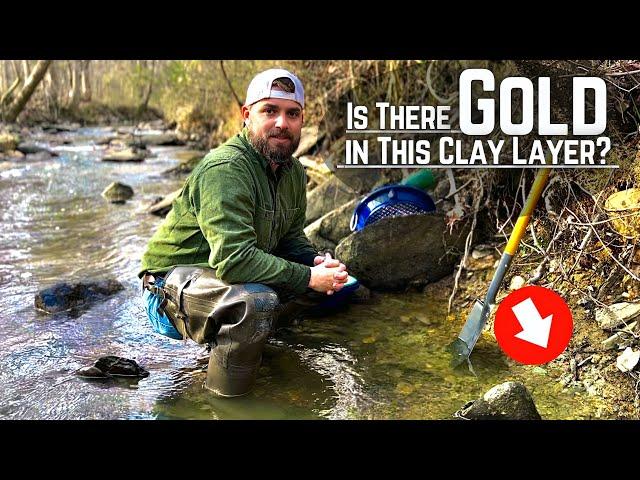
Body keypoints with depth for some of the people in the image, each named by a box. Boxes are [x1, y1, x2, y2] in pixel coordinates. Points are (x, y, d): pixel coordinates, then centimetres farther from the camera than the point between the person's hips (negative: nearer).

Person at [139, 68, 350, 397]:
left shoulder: (294, 172, 4)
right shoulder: (225, 169, -25)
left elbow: (292, 238, 13)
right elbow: (234, 259, -34)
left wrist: (316, 262, -9)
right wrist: (308, 277, -27)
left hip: (232, 277, 9)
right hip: (174, 285, -9)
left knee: (329, 276, 4)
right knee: (257, 300, -37)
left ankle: (247, 337, 11)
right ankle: (225, 401, -14)